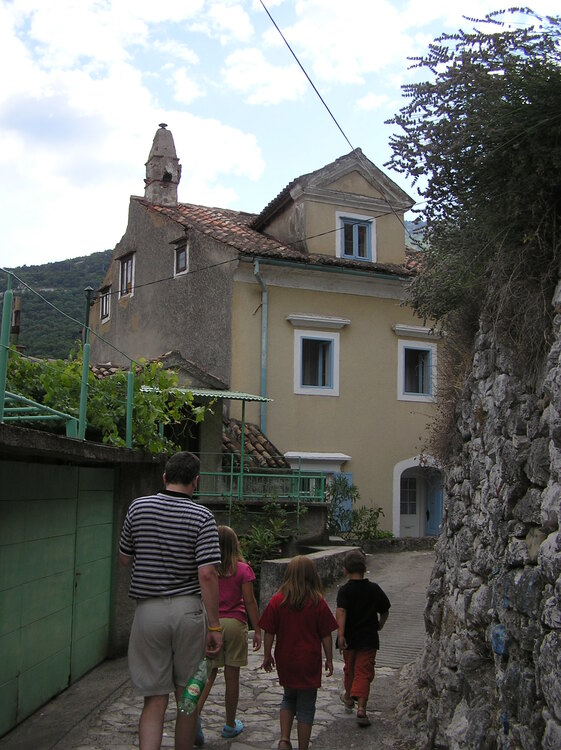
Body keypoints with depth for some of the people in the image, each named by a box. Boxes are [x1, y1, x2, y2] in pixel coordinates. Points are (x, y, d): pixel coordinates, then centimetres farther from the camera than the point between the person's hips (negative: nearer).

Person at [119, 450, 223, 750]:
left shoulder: (138, 507, 1)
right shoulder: (202, 517, -7)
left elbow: (125, 558, 11)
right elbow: (207, 573, -13)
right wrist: (214, 626, -9)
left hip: (148, 610, 1)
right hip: (188, 610, -1)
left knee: (154, 699, 5)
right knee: (187, 695, 14)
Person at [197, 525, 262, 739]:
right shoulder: (242, 569, -5)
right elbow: (249, 601, -6)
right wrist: (257, 630, 0)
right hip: (235, 624, -2)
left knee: (209, 673, 9)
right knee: (232, 676, 7)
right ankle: (230, 725, 19)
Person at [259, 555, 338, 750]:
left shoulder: (277, 601, -8)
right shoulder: (318, 603, -11)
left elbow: (269, 633, -4)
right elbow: (326, 636, -5)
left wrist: (267, 656, 9)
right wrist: (329, 659, 6)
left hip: (285, 662, 2)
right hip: (309, 663, -2)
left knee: (289, 698, 23)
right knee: (306, 707, 10)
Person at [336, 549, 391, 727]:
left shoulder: (344, 591, -10)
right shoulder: (374, 589, -2)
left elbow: (341, 612, -26)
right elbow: (385, 610, 9)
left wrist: (340, 634, -33)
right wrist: (380, 625, 27)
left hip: (350, 638, 0)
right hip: (369, 638, 0)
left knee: (350, 669, 20)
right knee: (364, 672, 1)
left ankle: (349, 697, 42)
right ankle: (361, 707, -13)